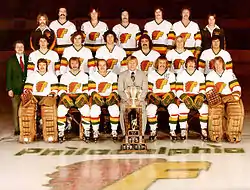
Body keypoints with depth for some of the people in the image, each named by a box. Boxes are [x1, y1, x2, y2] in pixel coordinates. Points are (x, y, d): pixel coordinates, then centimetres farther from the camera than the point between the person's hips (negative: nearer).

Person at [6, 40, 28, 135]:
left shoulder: (28, 59, 10)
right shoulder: (11, 60, 7)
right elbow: (8, 75, 5)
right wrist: (9, 89, -3)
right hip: (16, 88, -1)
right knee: (16, 109, 0)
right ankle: (17, 129, 4)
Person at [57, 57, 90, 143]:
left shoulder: (84, 75, 13)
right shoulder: (65, 76, 14)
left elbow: (86, 90, 7)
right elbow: (61, 90, 5)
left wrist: (83, 97, -14)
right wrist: (64, 97, -16)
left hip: (80, 96, 0)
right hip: (67, 96, 1)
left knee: (85, 109, -32)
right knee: (61, 109, -30)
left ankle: (87, 132, -22)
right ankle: (61, 133, -21)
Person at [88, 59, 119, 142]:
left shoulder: (113, 75, 12)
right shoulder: (93, 76, 10)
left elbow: (115, 90, 6)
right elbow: (91, 90, 0)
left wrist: (112, 96, -15)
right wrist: (96, 96, -20)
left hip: (110, 97, 1)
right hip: (98, 97, 0)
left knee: (115, 110, -31)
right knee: (94, 110, -32)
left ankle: (114, 131, -14)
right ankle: (95, 131, -15)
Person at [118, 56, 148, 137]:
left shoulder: (142, 74, 11)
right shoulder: (122, 75, 10)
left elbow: (145, 89, 4)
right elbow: (120, 90, 3)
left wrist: (139, 100, -13)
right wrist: (127, 99, -14)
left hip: (139, 99, 0)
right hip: (126, 99, 0)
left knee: (142, 112, -30)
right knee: (123, 111, -30)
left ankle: (141, 134, -21)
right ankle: (125, 134, -20)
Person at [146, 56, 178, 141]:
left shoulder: (171, 75, 13)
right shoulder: (151, 75, 11)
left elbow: (173, 90, 9)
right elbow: (148, 90, 7)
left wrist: (169, 96, -12)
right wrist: (152, 96, -14)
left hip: (167, 96, 0)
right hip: (155, 97, 0)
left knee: (174, 108, -32)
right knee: (151, 109, -33)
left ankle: (172, 131, -16)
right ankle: (153, 131, -13)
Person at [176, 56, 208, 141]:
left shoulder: (200, 75, 10)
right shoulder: (181, 75, 5)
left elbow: (202, 90, 5)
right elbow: (178, 91, -2)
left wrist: (200, 97, -16)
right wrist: (185, 98, -21)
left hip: (197, 96, 1)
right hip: (185, 97, -1)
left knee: (204, 107, -30)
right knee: (183, 107, -34)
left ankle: (203, 130, -19)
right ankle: (183, 130, -23)